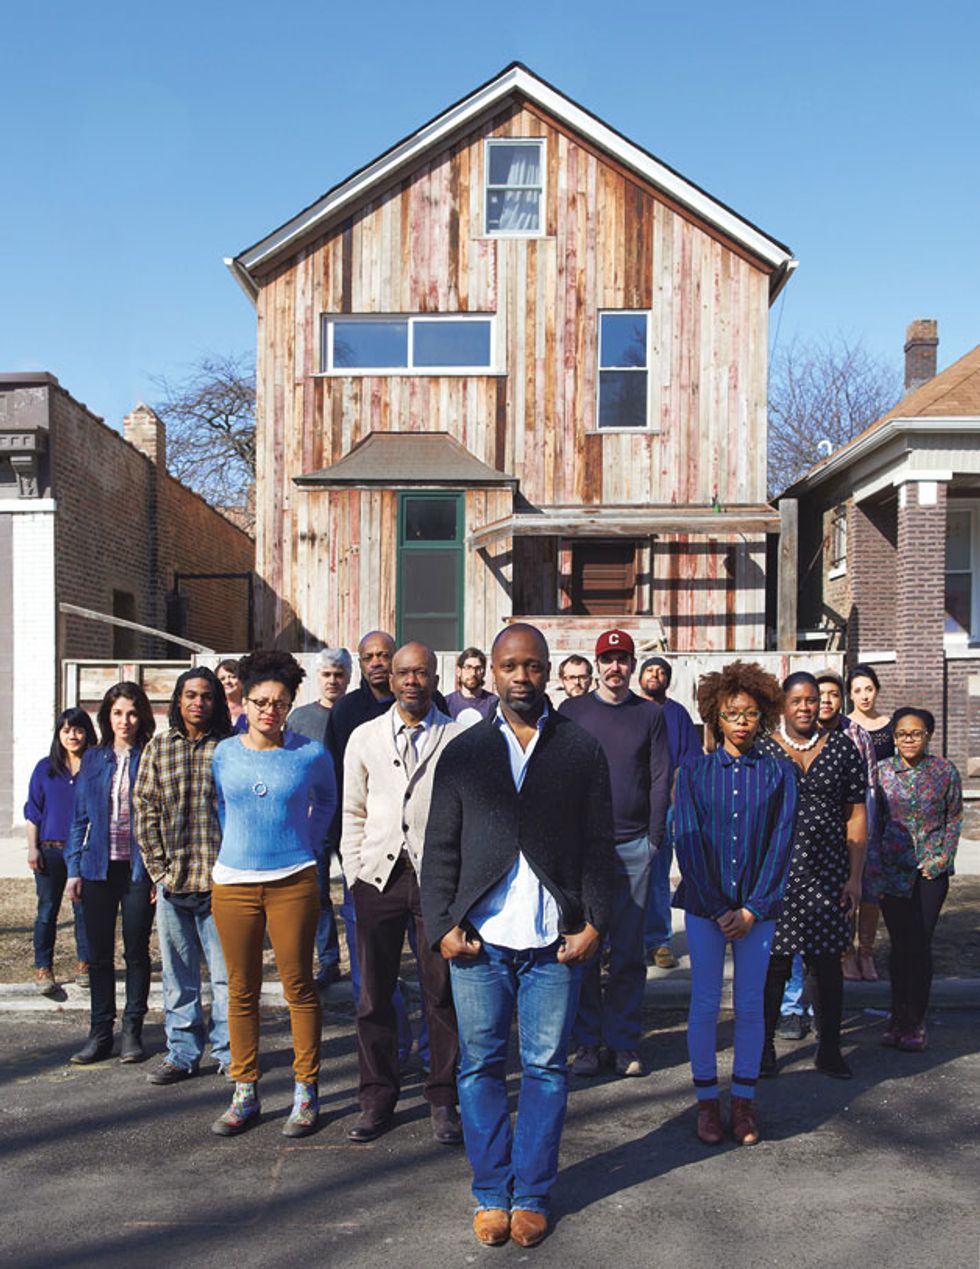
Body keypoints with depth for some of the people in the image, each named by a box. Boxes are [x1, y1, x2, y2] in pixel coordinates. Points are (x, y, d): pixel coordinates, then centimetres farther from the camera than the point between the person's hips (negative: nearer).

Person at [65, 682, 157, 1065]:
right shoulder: (93, 759, 7)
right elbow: (79, 816, 9)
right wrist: (74, 870, 4)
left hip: (138, 869, -3)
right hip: (98, 868, 3)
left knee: (137, 951, 5)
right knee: (99, 954, 8)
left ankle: (132, 1032, 17)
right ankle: (100, 1033, 18)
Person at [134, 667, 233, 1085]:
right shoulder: (158, 748, 8)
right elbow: (145, 810, 9)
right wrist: (158, 867, 2)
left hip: (220, 879, -3)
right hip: (171, 879, 3)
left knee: (226, 971, 2)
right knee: (178, 974, 12)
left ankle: (228, 1050, 16)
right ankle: (182, 1053, 23)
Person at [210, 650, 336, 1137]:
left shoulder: (311, 754, -3)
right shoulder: (224, 754, 3)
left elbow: (326, 800, 16)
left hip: (293, 881, -2)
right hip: (233, 882, 2)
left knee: (299, 987, 2)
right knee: (241, 991, 7)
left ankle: (306, 1092, 14)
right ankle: (245, 1094, 20)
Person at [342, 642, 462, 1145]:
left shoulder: (457, 737, 2)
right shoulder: (364, 737, 9)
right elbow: (353, 812, 12)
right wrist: (354, 874, 6)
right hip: (379, 876, 2)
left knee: (442, 994, 4)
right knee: (374, 995, 7)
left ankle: (442, 1099, 18)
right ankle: (377, 1098, 22)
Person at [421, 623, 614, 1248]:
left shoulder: (583, 750, 5)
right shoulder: (463, 752, 7)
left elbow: (599, 846, 4)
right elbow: (440, 849, 6)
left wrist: (594, 923, -4)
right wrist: (443, 925, -3)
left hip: (555, 940, -1)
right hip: (479, 938, 1)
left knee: (546, 1069, 6)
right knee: (481, 1067, 8)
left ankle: (532, 1196, 22)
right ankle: (491, 1195, 23)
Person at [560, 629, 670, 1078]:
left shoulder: (651, 714, 8)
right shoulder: (572, 711, 6)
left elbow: (660, 779, 7)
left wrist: (654, 837, 0)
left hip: (634, 847, 1)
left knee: (629, 951, 5)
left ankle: (623, 1043, 14)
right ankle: (587, 1042, 12)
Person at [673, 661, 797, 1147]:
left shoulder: (778, 773, 3)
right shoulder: (694, 771, 1)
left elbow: (781, 843, -1)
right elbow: (687, 840, -3)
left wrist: (753, 908, -7)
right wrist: (716, 908, -9)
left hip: (758, 908, 1)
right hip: (704, 905, 0)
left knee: (750, 1006, 6)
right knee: (704, 1004, 4)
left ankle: (743, 1101, 19)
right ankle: (707, 1101, 17)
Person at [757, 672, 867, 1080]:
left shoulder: (842, 749, 6)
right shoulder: (761, 751, 1)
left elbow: (856, 815, 7)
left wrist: (855, 875, 2)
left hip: (828, 875, 1)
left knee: (827, 964, 5)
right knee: (773, 963, 3)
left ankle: (829, 1049, 20)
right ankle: (764, 1048, 17)